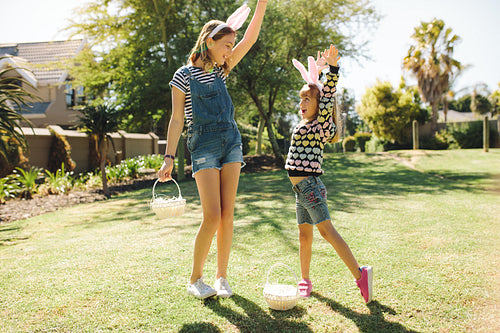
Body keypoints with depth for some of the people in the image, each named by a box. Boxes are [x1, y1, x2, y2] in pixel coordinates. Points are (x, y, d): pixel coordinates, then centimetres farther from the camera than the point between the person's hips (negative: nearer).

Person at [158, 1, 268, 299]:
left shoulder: (220, 71, 13)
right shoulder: (184, 76, -2)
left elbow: (250, 39, 10)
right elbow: (177, 119, -3)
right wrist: (169, 158, -7)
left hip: (231, 143, 6)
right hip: (204, 147, -5)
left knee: (227, 214, 2)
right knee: (212, 216, -10)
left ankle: (222, 277, 14)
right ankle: (195, 279, 9)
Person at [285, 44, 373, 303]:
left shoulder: (320, 125, -6)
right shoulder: (303, 125, 15)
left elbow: (327, 97, -20)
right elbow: (311, 88, 30)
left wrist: (332, 68, -25)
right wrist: (316, 70, 30)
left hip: (309, 185, -9)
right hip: (300, 188, 9)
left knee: (326, 230, -13)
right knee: (304, 235, 13)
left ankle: (360, 274, -11)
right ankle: (305, 281, 23)